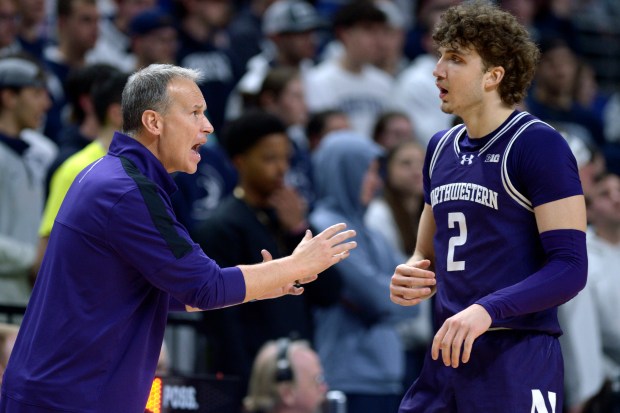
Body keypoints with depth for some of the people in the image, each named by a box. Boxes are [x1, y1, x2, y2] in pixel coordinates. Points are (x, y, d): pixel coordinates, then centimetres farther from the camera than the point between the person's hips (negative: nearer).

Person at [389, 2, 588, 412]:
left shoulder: (539, 145, -9)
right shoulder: (441, 147, 14)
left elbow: (570, 267, -16)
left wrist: (487, 310, -29)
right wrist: (412, 278, 0)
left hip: (516, 359, -7)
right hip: (447, 353, 7)